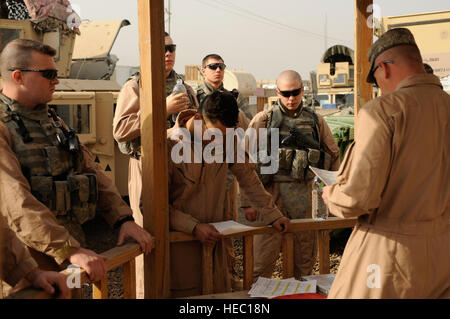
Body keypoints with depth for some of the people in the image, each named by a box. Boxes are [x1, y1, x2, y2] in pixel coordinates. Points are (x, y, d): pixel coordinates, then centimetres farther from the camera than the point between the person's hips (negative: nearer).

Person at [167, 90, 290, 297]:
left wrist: (272, 215, 8)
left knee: (221, 291, 9)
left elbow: (248, 177, 12)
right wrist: (193, 226, -20)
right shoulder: (169, 144, -16)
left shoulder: (226, 140, -1)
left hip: (213, 238, 5)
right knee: (186, 293, 1)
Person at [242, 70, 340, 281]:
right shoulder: (263, 120, 1)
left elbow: (333, 157, 18)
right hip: (272, 192, -3)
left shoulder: (315, 121, 11)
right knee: (264, 258, -2)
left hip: (304, 194, 3)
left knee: (305, 257, 13)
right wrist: (247, 201, -8)